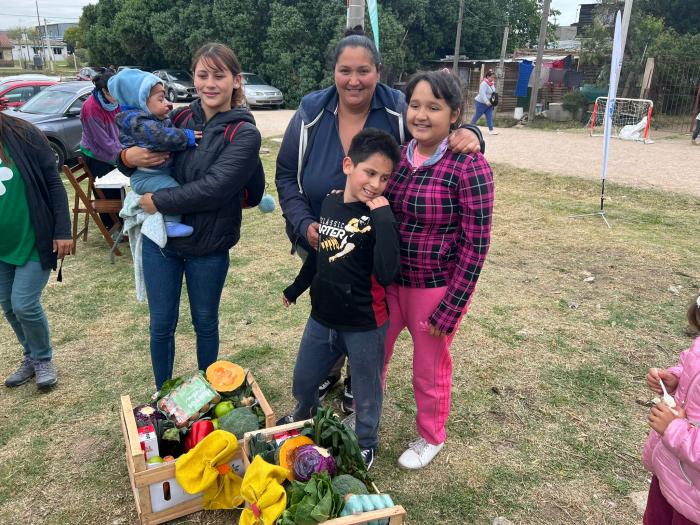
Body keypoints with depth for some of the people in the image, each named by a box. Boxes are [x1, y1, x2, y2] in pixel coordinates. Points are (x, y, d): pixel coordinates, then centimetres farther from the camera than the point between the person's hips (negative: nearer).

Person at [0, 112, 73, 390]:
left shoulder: (23, 135, -12)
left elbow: (53, 183, -9)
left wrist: (63, 231, -13)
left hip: (34, 241, -4)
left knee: (24, 305, -7)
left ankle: (43, 359, 19)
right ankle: (31, 357, 34)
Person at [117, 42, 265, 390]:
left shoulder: (244, 134, -12)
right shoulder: (179, 118, 0)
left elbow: (213, 188, -23)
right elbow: (132, 156, 10)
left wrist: (158, 201, -16)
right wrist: (128, 157, -14)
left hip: (208, 247, -3)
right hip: (159, 238, 3)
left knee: (205, 323, 17)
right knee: (161, 325, 14)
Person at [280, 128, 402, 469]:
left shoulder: (379, 216, -17)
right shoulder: (327, 202, -2)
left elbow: (386, 273, -30)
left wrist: (383, 215, -31)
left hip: (365, 325, -5)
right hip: (322, 317, 5)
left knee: (365, 395, 16)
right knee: (302, 382, 24)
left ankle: (366, 444, 44)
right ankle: (302, 422, 56)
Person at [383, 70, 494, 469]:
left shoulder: (469, 167, -18)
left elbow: (475, 245, -15)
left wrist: (450, 309, -14)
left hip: (437, 287, -5)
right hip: (387, 280, 5)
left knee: (430, 368, 14)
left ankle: (431, 437, 42)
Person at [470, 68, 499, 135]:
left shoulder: (492, 83, 8)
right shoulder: (484, 83, -19)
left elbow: (493, 92, 17)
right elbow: (482, 93, -28)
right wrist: (486, 101, -36)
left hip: (489, 103, 8)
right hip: (481, 103, -8)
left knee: (490, 116, 0)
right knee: (477, 115, 5)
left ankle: (491, 130, -3)